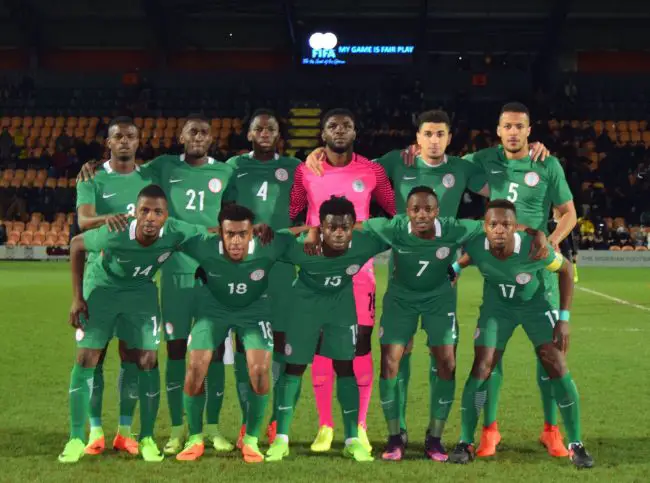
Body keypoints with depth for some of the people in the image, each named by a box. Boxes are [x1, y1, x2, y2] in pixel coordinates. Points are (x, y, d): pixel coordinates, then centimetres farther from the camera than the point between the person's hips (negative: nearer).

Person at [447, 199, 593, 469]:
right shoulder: (475, 247, -29)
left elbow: (565, 270, -15)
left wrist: (564, 318, -15)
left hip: (537, 304, -1)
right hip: (497, 305, 1)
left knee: (557, 367, -10)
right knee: (481, 368, -8)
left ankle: (576, 444, 3)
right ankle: (465, 443, 4)